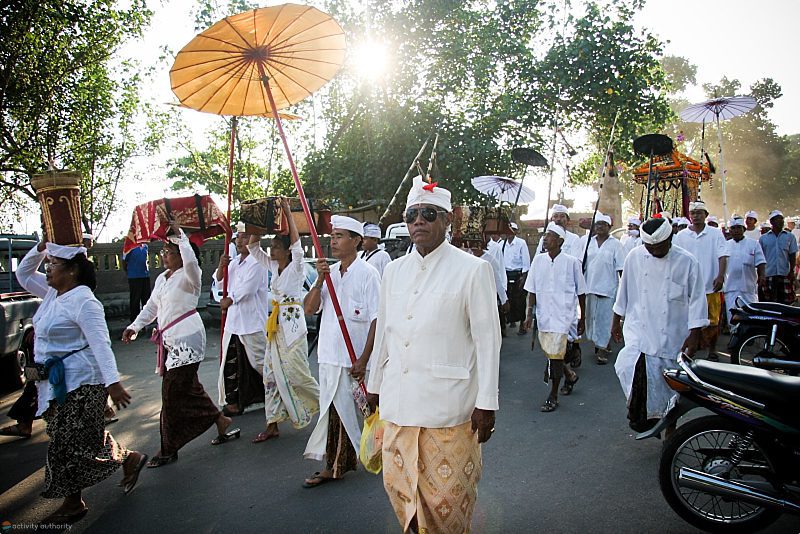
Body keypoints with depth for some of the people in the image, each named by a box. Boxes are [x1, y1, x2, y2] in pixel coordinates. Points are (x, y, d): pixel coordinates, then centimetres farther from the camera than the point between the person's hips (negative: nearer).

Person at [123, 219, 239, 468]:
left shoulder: (188, 276, -10)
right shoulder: (161, 278, 16)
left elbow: (191, 260, -34)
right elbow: (151, 307, 21)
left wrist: (180, 234, -26)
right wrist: (134, 327, 10)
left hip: (187, 338, -9)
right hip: (170, 340, 9)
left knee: (173, 392, -5)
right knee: (188, 388, 13)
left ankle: (169, 449, 7)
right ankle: (221, 422, 28)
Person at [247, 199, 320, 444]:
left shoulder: (296, 267, -7)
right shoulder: (273, 266, 11)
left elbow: (297, 244, -24)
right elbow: (253, 247, 15)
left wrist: (288, 214, -20)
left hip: (292, 324, -8)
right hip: (275, 324, 8)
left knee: (296, 373, -4)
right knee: (271, 373, 7)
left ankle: (325, 403, 18)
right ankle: (272, 425, 13)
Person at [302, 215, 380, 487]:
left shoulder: (367, 274, -9)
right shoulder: (329, 272, 10)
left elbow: (377, 320, -13)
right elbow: (309, 309, 6)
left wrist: (364, 359, -17)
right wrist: (320, 280, -10)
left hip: (354, 358, -6)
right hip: (329, 355, 6)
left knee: (352, 411, 4)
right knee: (332, 411, 12)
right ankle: (334, 465, 24)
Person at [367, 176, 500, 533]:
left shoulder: (472, 269, -6)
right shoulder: (394, 269, 9)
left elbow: (487, 338, -6)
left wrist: (486, 403, -8)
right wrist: (375, 384, 19)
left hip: (448, 403, -5)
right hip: (398, 400, 5)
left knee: (446, 493, 6)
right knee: (398, 484, 15)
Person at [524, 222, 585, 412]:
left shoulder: (571, 262, -6)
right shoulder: (538, 260, 2)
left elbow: (581, 292, 3)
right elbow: (532, 290, 6)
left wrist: (582, 318, 6)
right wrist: (530, 313, -2)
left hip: (562, 315, -4)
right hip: (543, 315, 4)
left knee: (555, 354, -7)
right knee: (548, 352, 14)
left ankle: (553, 396, 9)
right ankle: (570, 375, 43)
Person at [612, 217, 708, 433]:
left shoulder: (687, 262, -7)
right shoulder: (635, 257, -1)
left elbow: (697, 300, -3)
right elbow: (624, 290, 10)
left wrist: (694, 334, -5)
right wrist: (616, 320, 15)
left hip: (672, 336, -1)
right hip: (639, 330, 1)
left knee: (669, 383, 7)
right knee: (630, 366, -20)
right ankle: (639, 412, 3)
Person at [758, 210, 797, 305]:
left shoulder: (790, 237, 9)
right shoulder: (763, 238, 8)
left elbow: (792, 255, 7)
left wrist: (792, 271, -5)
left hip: (785, 274, 0)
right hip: (768, 275, 0)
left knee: (785, 302, 1)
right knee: (769, 303, 2)